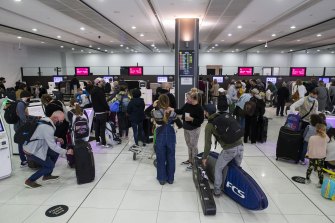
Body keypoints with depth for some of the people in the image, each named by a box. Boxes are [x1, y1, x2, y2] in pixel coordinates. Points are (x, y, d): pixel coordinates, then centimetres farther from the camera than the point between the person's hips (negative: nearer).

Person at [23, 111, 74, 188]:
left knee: (55, 153, 13)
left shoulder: (45, 120, 1)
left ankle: (47, 175, 24)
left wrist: (56, 139, 1)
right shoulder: (47, 128, -28)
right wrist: (66, 152, -17)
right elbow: (52, 146, -25)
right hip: (31, 151, -9)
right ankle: (30, 181, 8)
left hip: (35, 146, 9)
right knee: (50, 166, -2)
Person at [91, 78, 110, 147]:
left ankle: (97, 140, 25)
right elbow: (103, 101, -21)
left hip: (96, 111, 9)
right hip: (102, 112, -8)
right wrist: (108, 109, -10)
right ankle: (103, 143, -1)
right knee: (102, 128, -4)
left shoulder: (93, 91, 10)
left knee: (97, 127, 16)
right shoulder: (100, 91, -18)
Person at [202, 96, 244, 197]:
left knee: (218, 169, 17)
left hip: (229, 149, -5)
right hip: (240, 145, 5)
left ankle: (217, 190, 25)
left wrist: (204, 157, 12)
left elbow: (208, 143, 2)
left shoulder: (209, 125, 0)